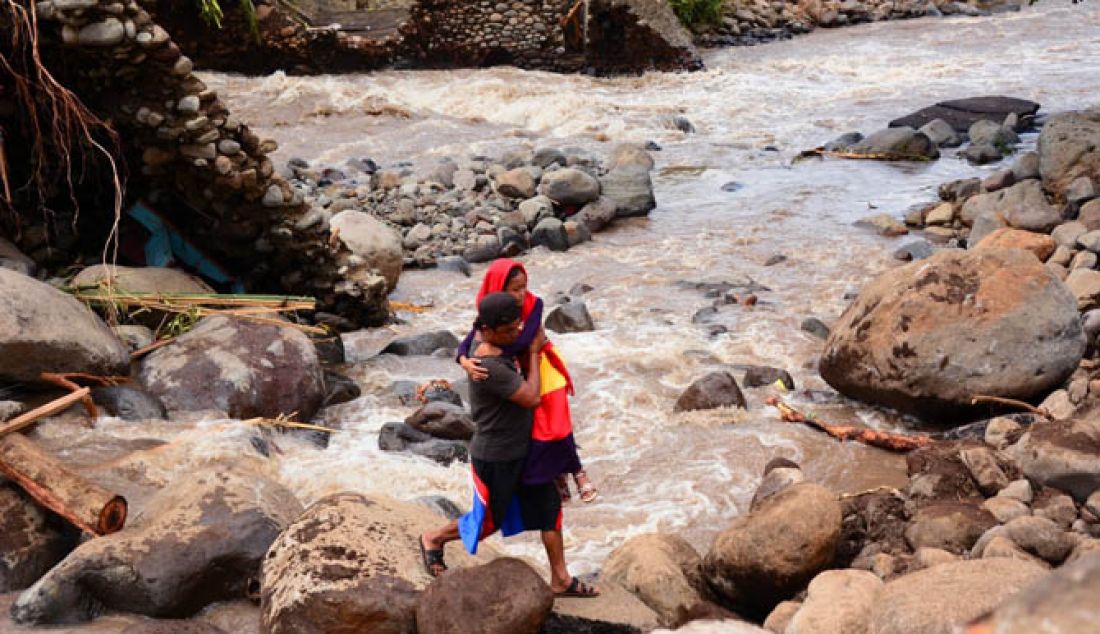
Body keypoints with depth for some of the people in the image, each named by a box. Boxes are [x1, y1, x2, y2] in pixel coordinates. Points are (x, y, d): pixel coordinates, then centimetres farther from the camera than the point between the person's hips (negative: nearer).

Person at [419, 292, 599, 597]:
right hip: (495, 458, -9)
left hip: (521, 451, 9)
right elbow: (531, 398, -27)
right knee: (487, 523, 11)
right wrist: (533, 352, -17)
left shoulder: (500, 349, -2)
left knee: (549, 507, 11)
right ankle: (433, 540, 37)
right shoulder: (489, 366, -32)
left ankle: (561, 580, 22)